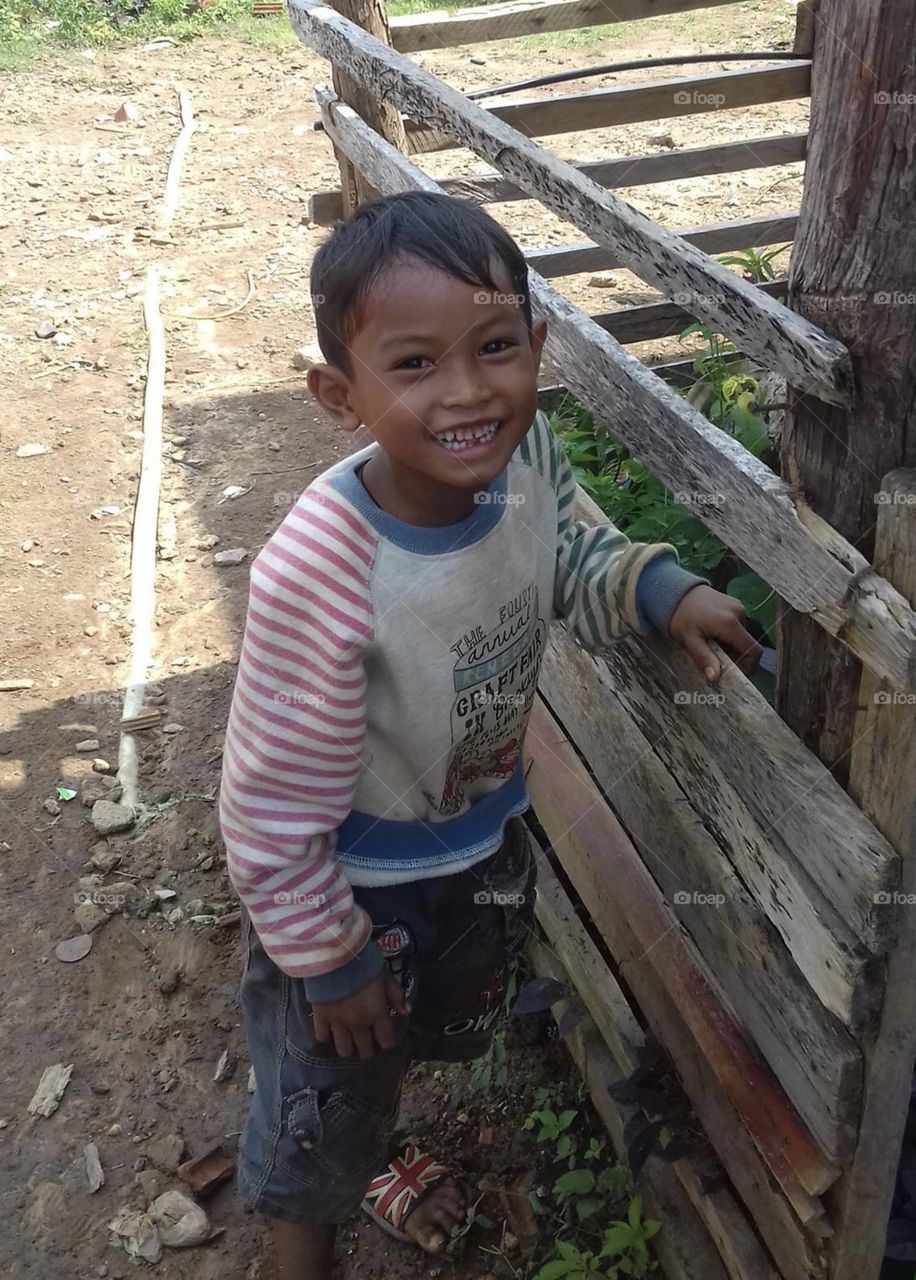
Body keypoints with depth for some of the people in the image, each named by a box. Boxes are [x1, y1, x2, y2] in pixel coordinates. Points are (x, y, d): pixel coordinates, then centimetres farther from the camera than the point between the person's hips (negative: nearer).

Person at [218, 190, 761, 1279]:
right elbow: (276, 812, -26)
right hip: (351, 880, -6)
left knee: (436, 1026, 33)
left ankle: (372, 1157, 68)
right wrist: (329, 958, -13)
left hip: (482, 837, 6)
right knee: (326, 1086, 20)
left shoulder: (527, 452, -23)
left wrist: (657, 589, -14)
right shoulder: (320, 577, -40)